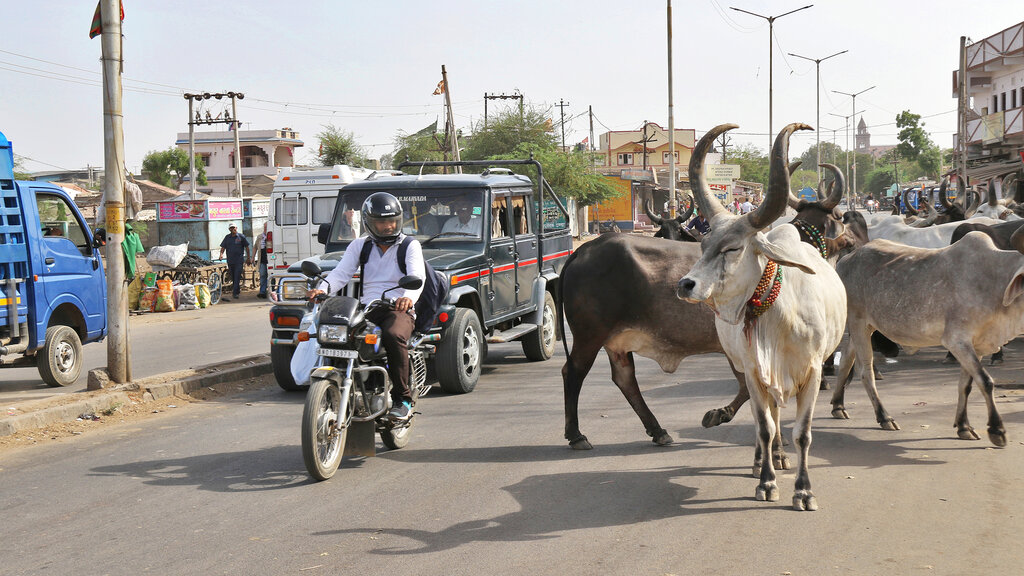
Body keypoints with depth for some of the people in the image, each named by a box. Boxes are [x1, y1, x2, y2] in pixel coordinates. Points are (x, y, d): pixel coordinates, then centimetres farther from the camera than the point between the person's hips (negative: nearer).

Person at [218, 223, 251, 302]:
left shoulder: (241, 237, 1)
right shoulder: (227, 237, 9)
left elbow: (246, 247, 8)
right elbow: (223, 247, 6)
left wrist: (248, 257, 7)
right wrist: (221, 254, -13)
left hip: (239, 260, -4)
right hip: (230, 260, 4)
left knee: (237, 276, -11)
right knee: (233, 277, 12)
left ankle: (235, 293, -14)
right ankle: (238, 289, 29)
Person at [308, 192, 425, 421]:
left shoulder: (410, 246, 5)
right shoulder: (359, 246, 16)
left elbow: (417, 277, -12)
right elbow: (341, 273, 3)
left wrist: (409, 297, -35)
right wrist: (323, 289, -20)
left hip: (399, 310, -3)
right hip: (366, 310, 4)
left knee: (393, 336, -36)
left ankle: (402, 399, -23)